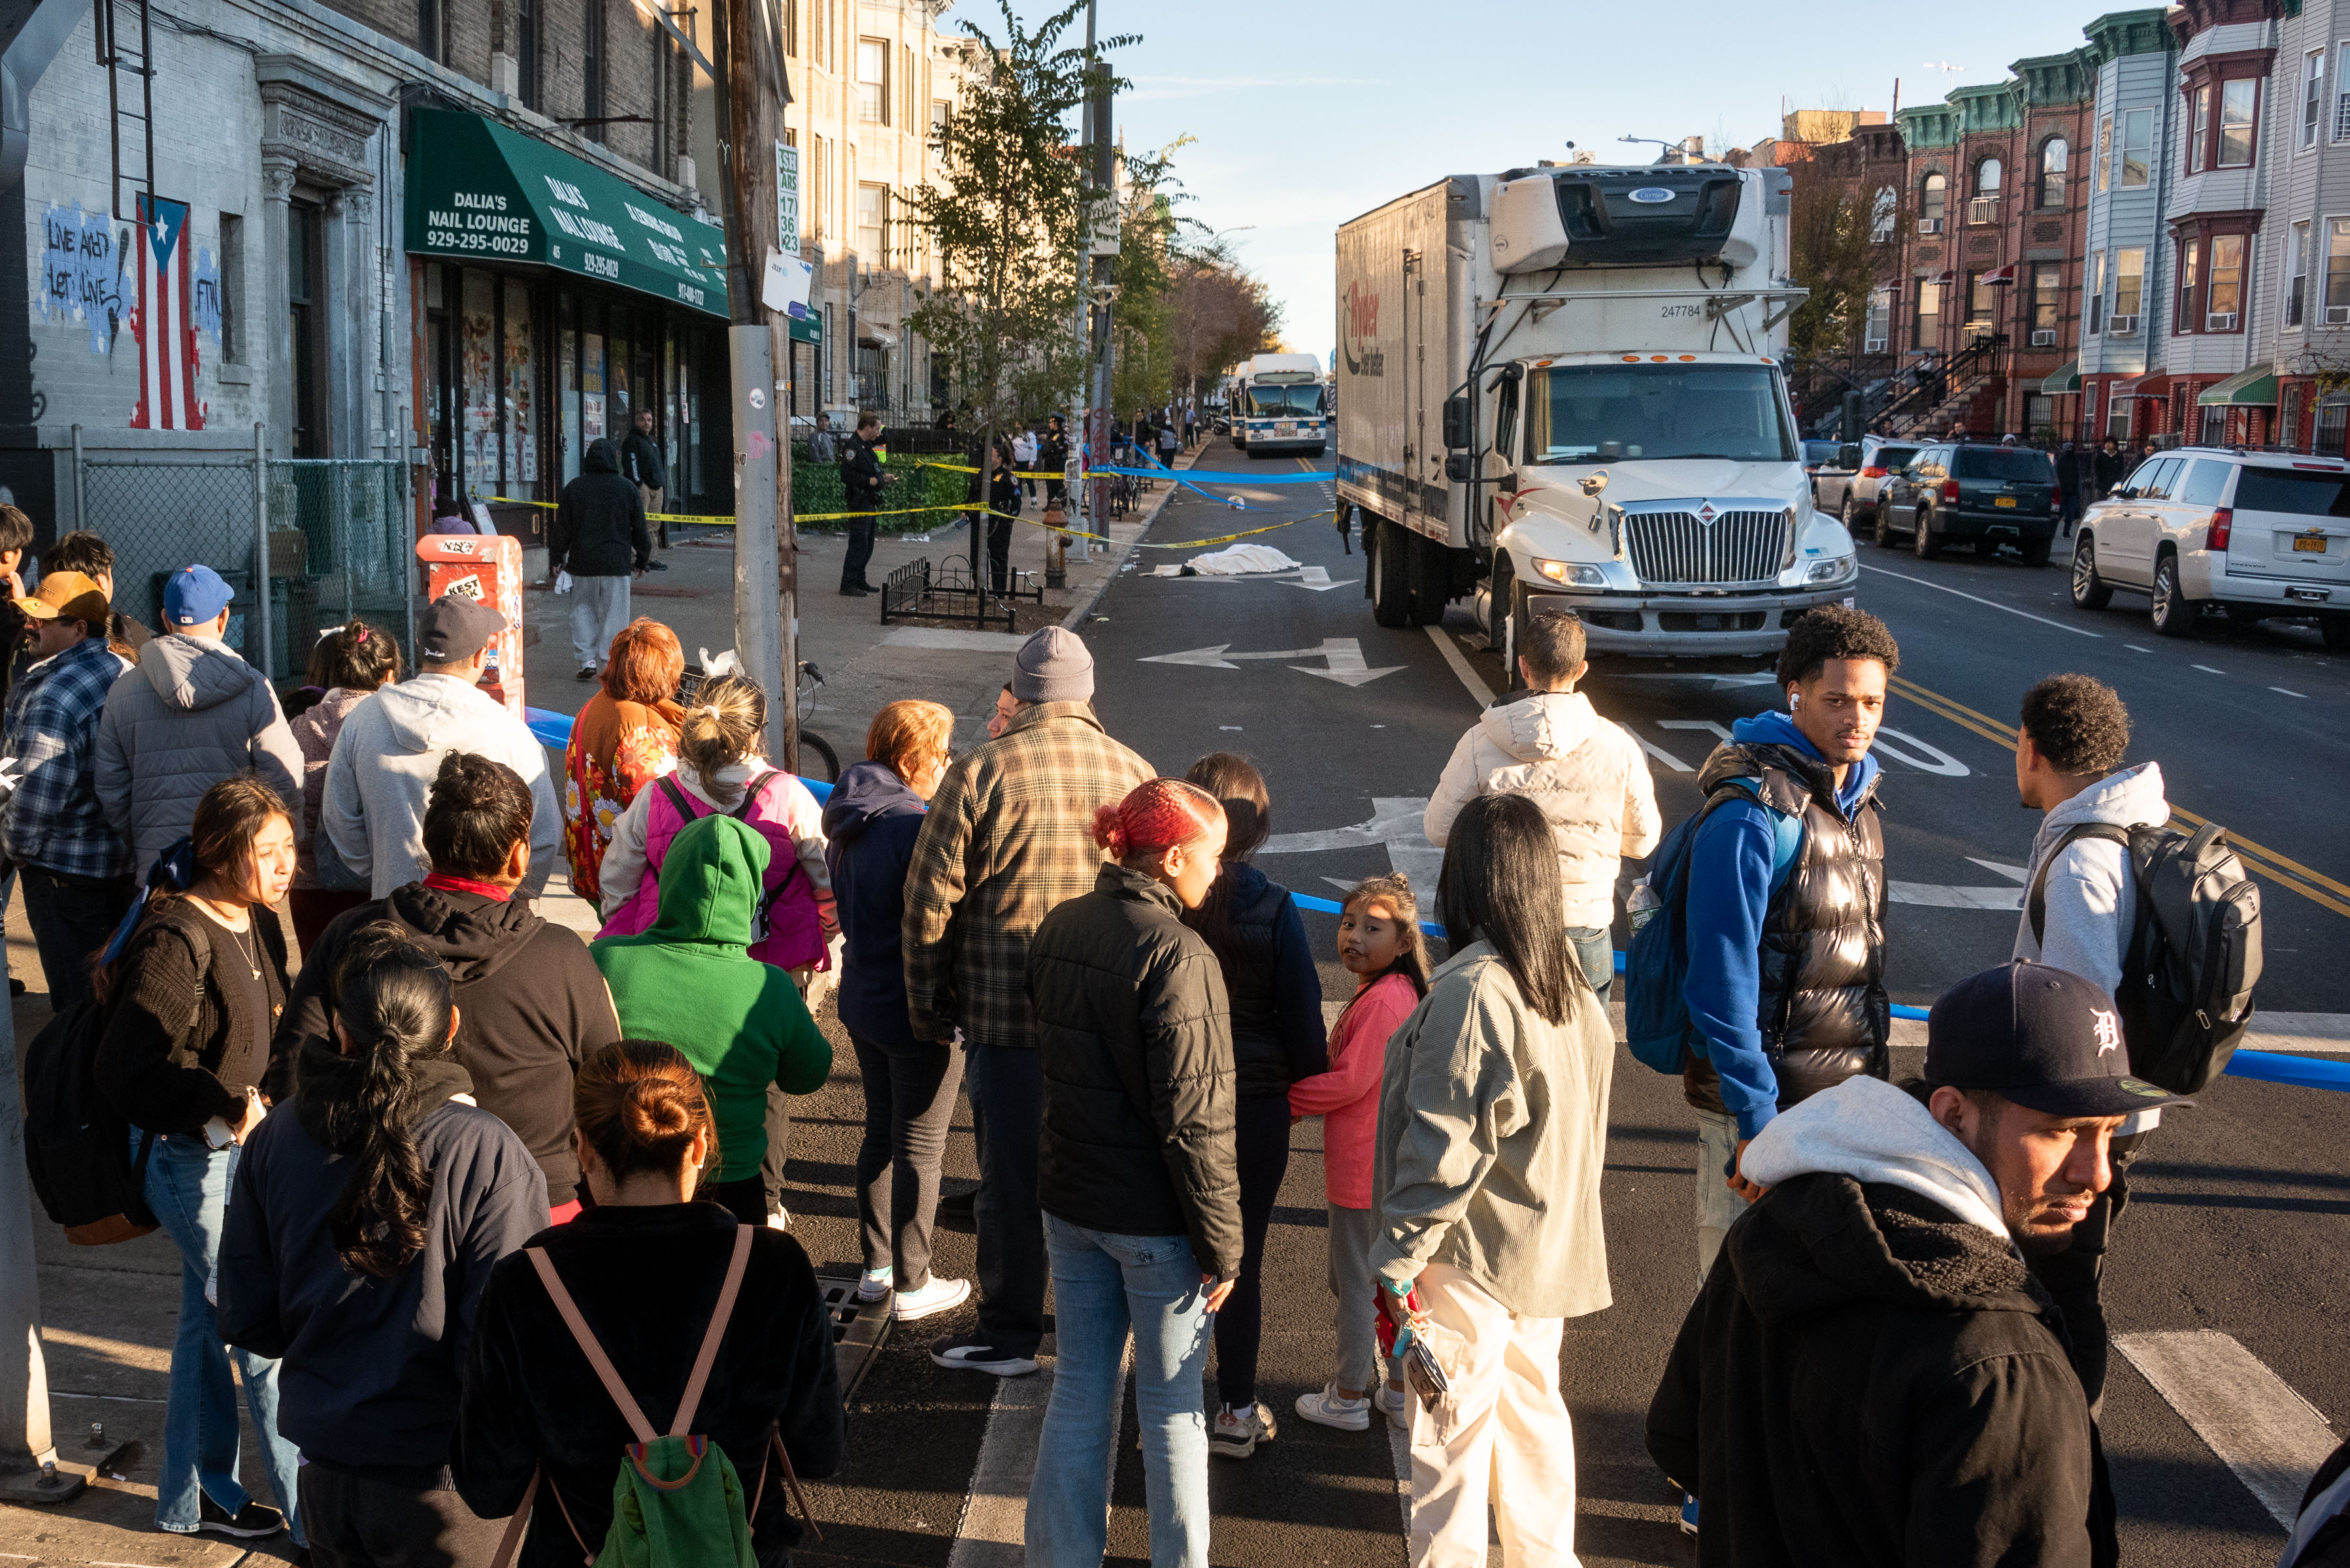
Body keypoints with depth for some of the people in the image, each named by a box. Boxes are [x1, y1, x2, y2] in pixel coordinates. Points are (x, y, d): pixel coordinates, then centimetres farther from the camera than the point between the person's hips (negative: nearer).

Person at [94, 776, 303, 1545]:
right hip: (188, 1158, -9)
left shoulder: (256, 925, 4)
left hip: (238, 1145, 9)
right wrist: (223, 1109, -27)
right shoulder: (176, 940, -23)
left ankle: (196, 1496, 35)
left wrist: (269, 1111, 8)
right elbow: (125, 1069, -25)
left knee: (210, 1323, 20)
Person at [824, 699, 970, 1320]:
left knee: (880, 1132, 21)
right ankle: (911, 1286, 16)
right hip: (916, 1011, -9)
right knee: (920, 1148, 5)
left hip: (862, 1000, 9)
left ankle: (876, 1267, 32)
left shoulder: (850, 818, 5)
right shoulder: (911, 825, -24)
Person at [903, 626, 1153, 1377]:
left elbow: (931, 898, -9)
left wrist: (927, 1004, 3)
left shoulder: (981, 772, -11)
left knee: (1011, 1174, 7)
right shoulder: (1136, 773, -1)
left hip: (1006, 1013, -3)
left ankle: (1008, 1335, 18)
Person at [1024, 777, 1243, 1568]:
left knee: (1079, 1388, 17)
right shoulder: (1178, 955, -21)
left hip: (1069, 1200, 7)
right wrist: (1222, 1243, -14)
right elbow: (1194, 1120, -21)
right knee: (1171, 1407, 9)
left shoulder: (1058, 929, 2)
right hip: (1154, 1218, -6)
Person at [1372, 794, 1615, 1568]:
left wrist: (1398, 1260, -16)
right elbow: (1581, 1124, 9)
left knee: (1451, 1435, 4)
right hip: (1547, 1248, 8)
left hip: (1469, 1263, -8)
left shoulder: (1473, 990, -22)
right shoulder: (1572, 984, 3)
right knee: (1530, 1408, 21)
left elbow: (1445, 1145, -22)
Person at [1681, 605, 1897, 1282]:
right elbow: (1722, 979, -19)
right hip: (1769, 1100, -8)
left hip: (1846, 1096, 8)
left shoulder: (1857, 799, 10)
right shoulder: (1755, 813, -17)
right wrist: (1756, 1122, -20)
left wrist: (1876, 1086, 16)